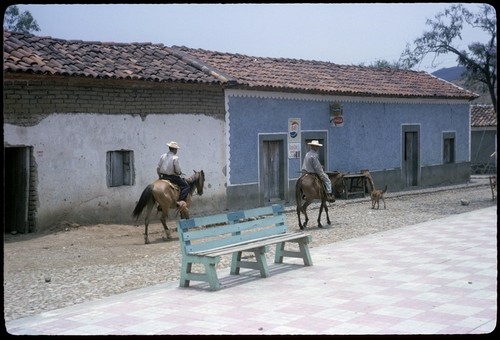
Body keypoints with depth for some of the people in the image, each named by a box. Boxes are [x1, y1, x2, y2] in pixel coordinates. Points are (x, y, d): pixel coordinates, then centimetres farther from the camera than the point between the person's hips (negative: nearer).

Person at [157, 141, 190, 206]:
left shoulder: (163, 156, 6)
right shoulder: (175, 158, -12)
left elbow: (158, 168, 9)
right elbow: (178, 170, -13)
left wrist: (160, 176, 23)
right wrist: (180, 173, 9)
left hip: (163, 177, 7)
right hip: (173, 177, -7)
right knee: (186, 186, 1)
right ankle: (180, 201, -18)